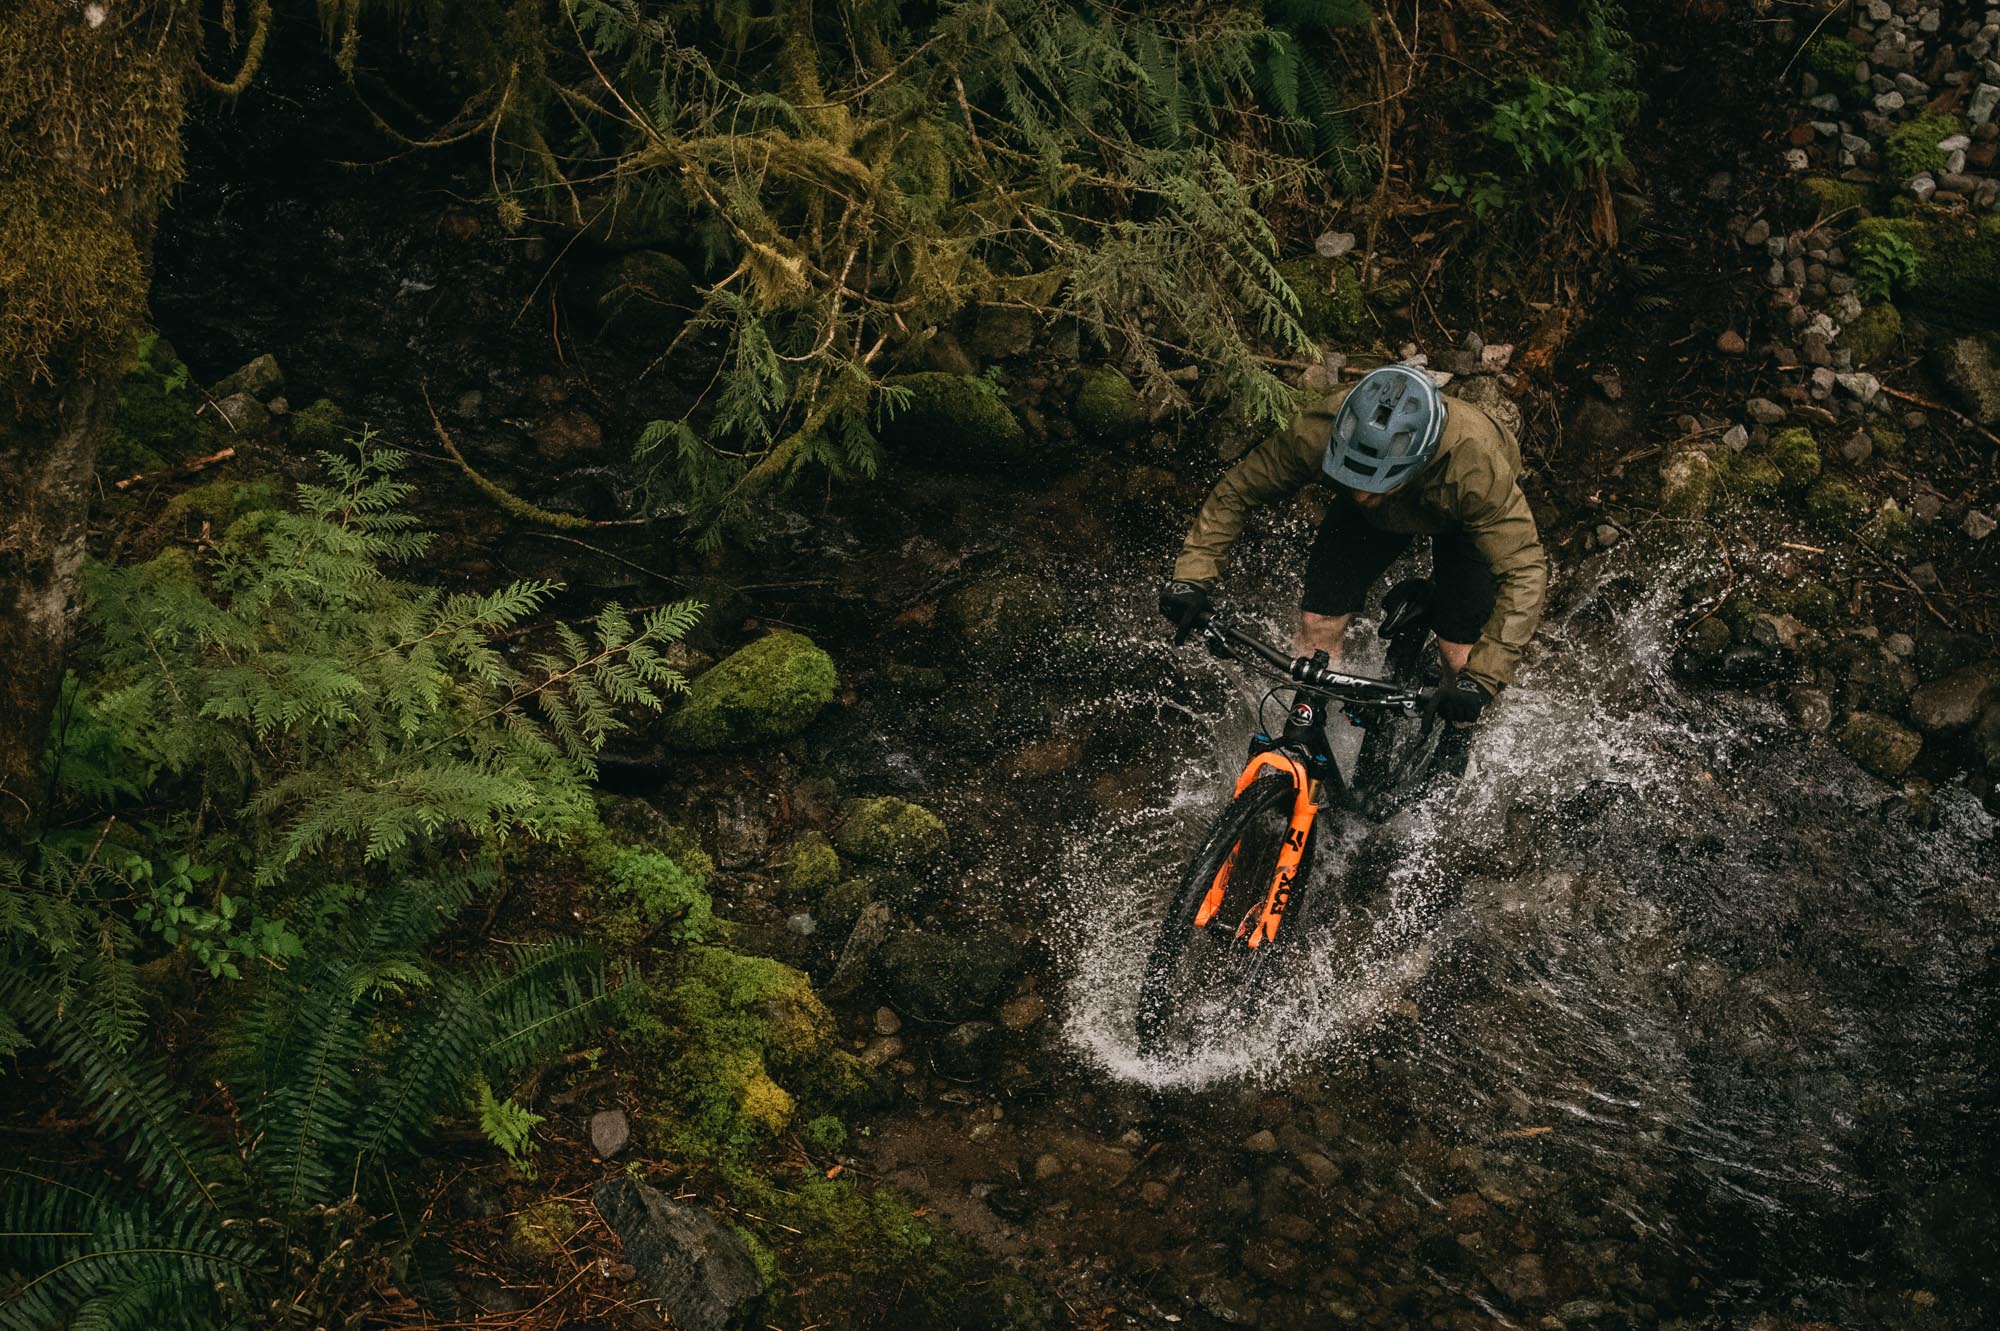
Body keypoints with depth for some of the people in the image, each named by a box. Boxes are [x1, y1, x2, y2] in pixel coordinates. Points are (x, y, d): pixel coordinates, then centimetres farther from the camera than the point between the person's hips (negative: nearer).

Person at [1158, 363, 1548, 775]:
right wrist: (1193, 577, -31)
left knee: (1460, 660, -10)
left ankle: (1455, 741, 23)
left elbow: (1524, 572, -40)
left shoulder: (1479, 466, -46)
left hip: (1461, 520, -2)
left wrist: (1482, 677, -47)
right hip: (1378, 517, 2)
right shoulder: (1317, 435, -39)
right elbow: (1238, 490, -22)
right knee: (1319, 622, -12)